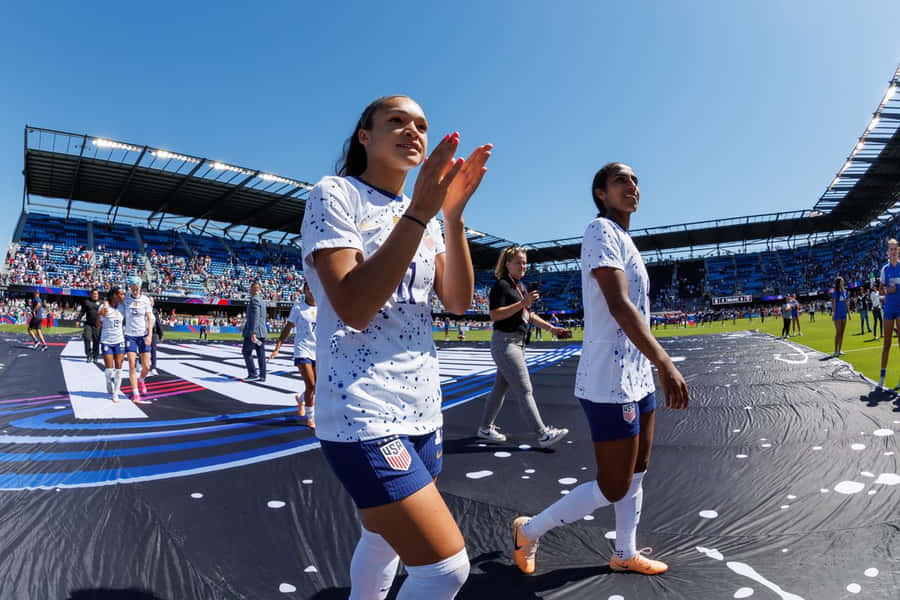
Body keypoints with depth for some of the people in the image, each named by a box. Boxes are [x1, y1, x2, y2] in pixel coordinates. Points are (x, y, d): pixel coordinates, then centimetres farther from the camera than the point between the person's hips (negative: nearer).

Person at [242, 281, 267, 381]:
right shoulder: (261, 300, 16)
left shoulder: (254, 299, -12)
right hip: (262, 331, 9)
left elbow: (255, 317, -20)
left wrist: (253, 332, -22)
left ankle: (253, 373, 0)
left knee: (246, 352, 2)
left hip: (253, 331, -9)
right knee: (261, 354, 6)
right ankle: (262, 376, 7)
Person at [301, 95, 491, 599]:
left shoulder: (423, 215, 13)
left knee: (384, 541, 21)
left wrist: (452, 214, -9)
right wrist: (420, 211, -24)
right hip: (364, 414, -7)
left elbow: (458, 301, 2)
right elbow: (354, 308, -21)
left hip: (422, 408, 7)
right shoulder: (335, 195, -7)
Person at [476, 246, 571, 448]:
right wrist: (523, 302, -24)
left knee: (500, 388, 14)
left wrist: (551, 327, 13)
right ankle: (543, 434, -5)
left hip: (518, 343, 9)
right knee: (524, 390, -8)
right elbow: (495, 315, -21)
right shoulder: (501, 285, -11)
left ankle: (485, 428, 24)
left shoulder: (521, 286, 17)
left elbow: (529, 315, 22)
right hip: (505, 342, -9)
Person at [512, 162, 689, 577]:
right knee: (612, 488, 0)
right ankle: (528, 531, 18)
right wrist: (665, 364, -31)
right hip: (612, 383, -10)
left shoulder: (624, 240, 17)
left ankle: (625, 555, 38)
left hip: (636, 377, 10)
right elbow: (619, 306, -26)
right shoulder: (601, 231, -14)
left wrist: (656, 365, 23)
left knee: (636, 474, 20)